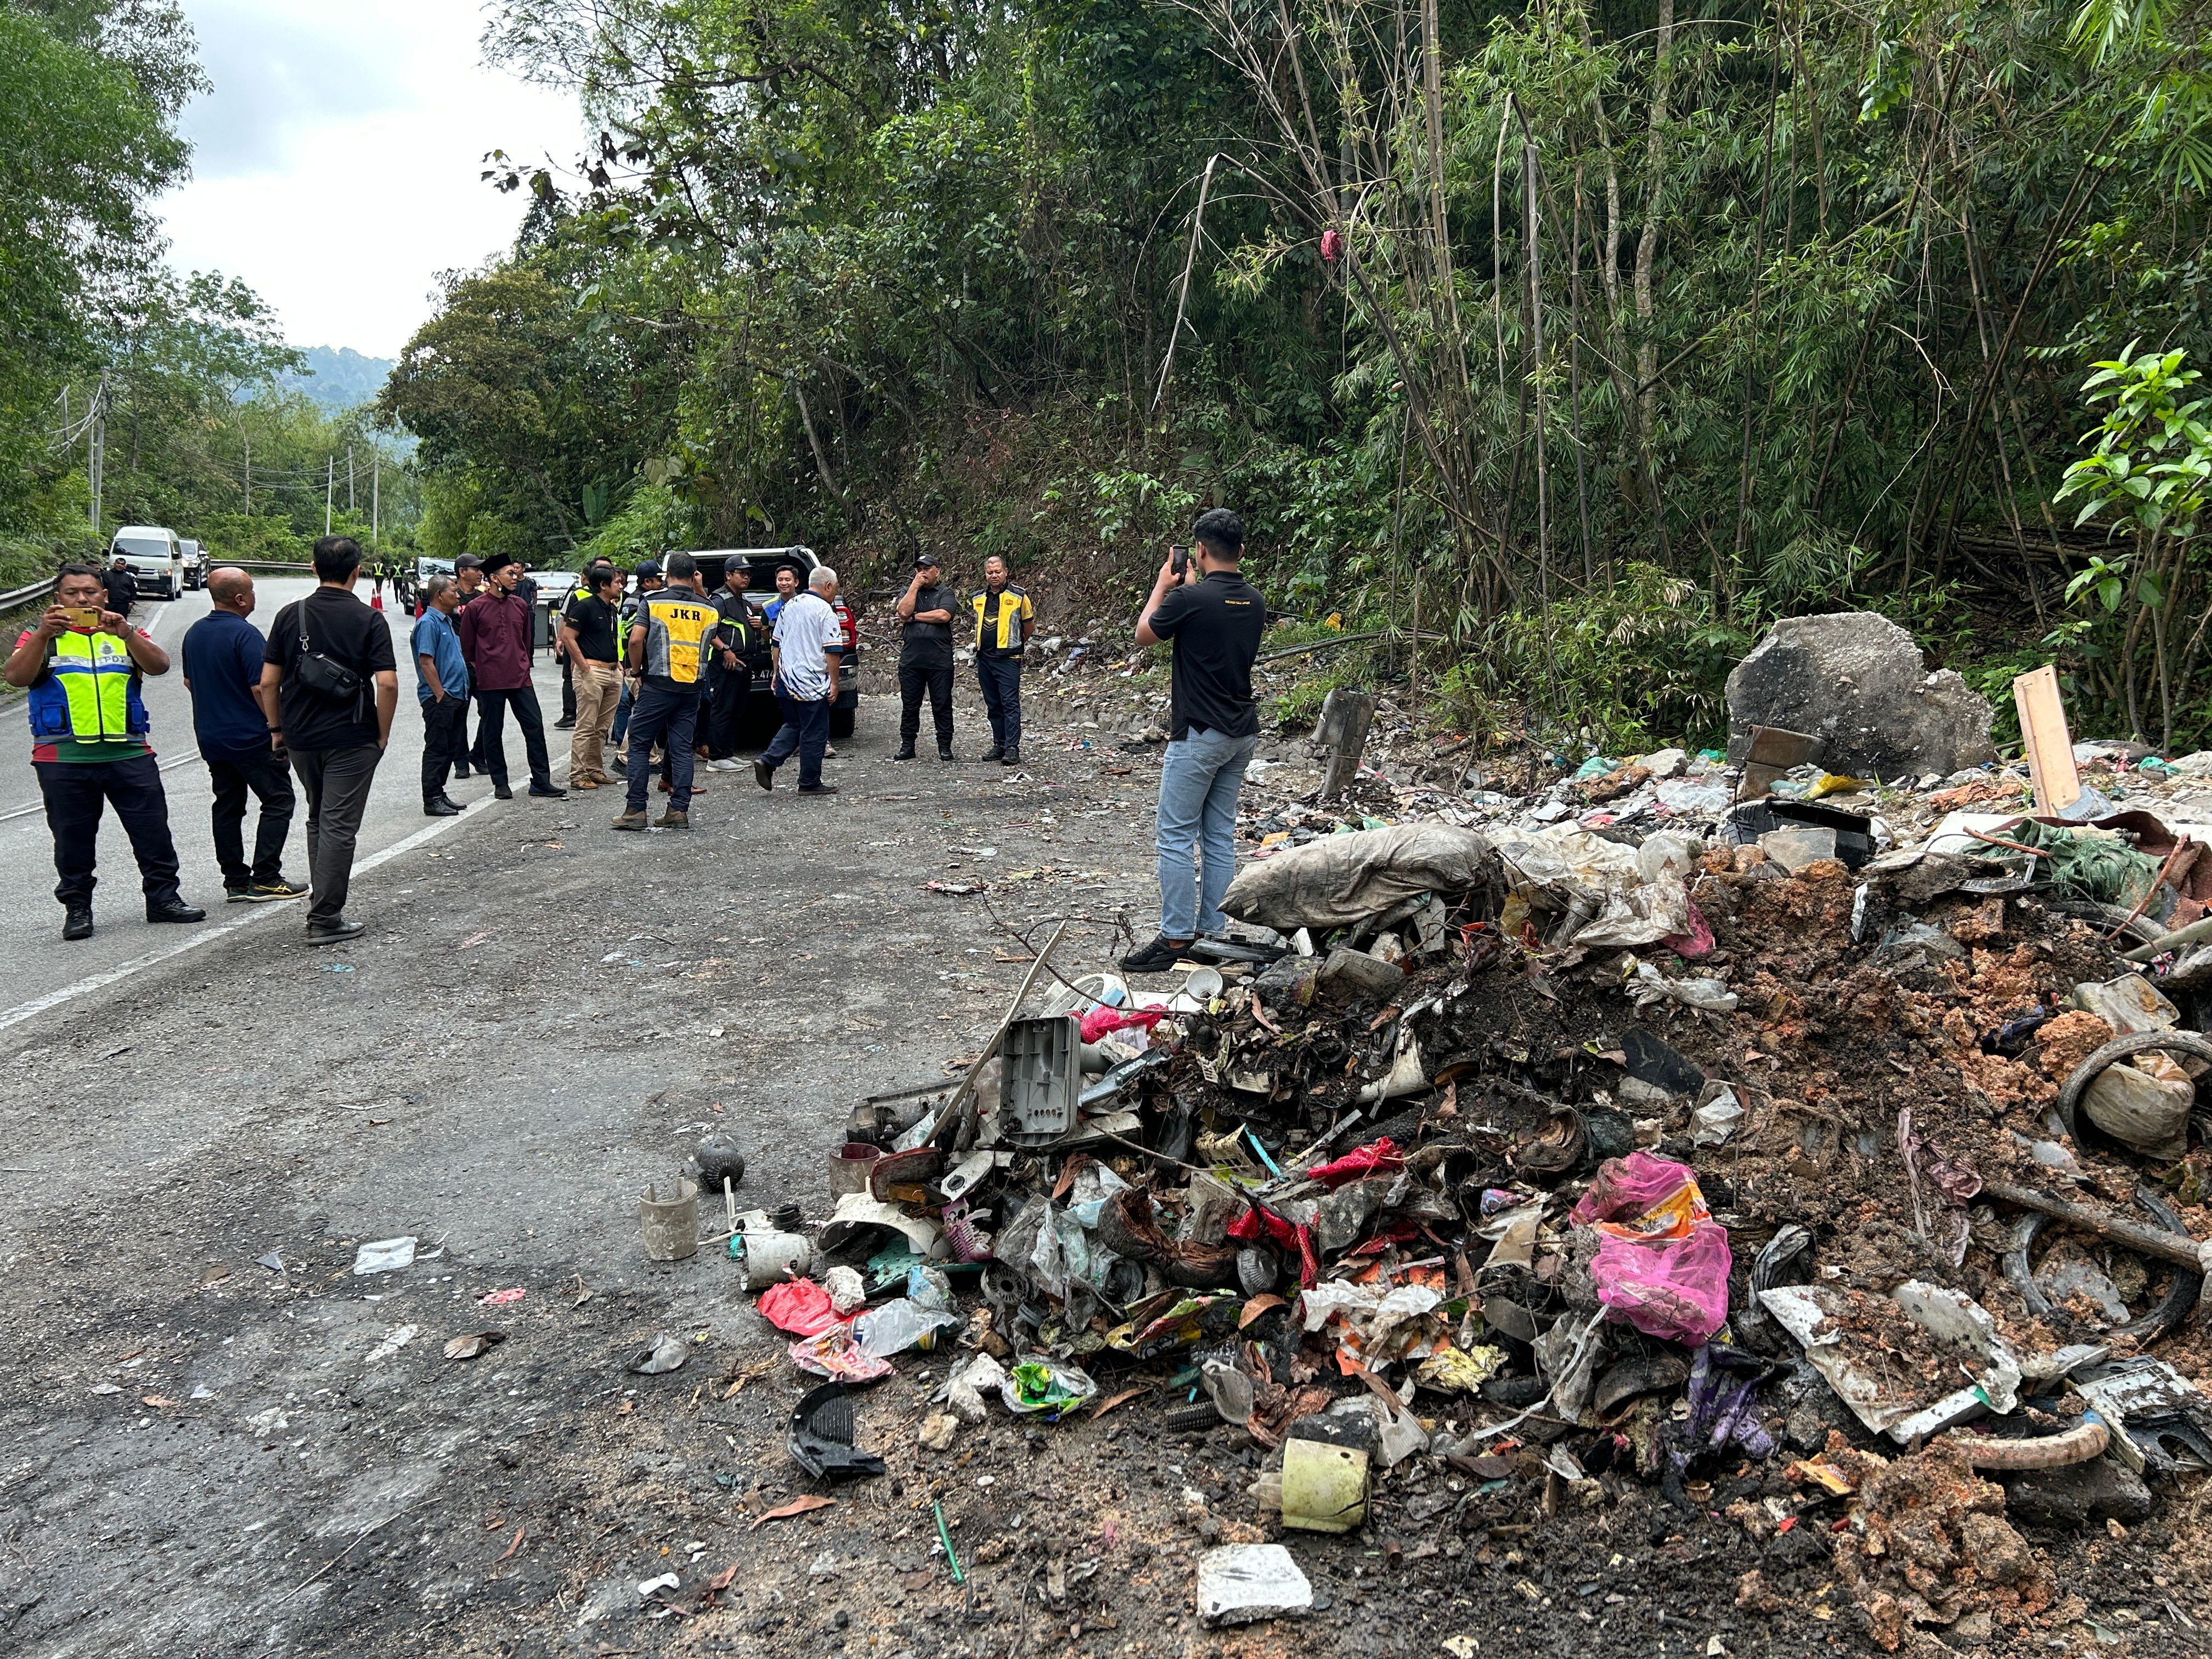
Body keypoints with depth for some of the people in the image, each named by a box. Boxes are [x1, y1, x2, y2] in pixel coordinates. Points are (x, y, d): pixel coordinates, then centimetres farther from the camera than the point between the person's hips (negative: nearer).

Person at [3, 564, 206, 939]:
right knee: (73, 837, 6)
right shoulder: (40, 637, 9)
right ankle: (77, 908, 15)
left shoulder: (125, 634, 14)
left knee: (153, 830, 3)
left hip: (130, 753, 1)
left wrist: (126, 633, -20)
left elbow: (159, 666, -4)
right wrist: (44, 633, -20)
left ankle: (163, 897, 12)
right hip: (64, 757, -1)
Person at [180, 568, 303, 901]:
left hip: (210, 737, 8)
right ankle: (265, 880, -5)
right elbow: (261, 688, -21)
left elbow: (189, 682, 19)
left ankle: (236, 882, 13)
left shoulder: (194, 633, 10)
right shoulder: (245, 634, -17)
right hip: (251, 737, -8)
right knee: (278, 800, 0)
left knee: (227, 807, 11)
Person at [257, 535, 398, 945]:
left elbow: (268, 682, 3)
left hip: (301, 738, 4)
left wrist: (276, 729, 13)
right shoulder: (369, 620, -8)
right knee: (339, 827, -1)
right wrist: (383, 734, -4)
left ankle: (323, 900, 28)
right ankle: (325, 920, 0)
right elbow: (387, 683, -16)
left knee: (318, 820, 21)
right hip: (352, 740, -4)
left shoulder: (290, 615, 3)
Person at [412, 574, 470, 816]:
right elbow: (426, 662, -18)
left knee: (450, 748, 13)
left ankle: (439, 794, 20)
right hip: (440, 698, -10)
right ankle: (432, 801, -1)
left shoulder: (447, 621, 18)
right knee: (437, 749, -5)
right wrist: (440, 695, -20)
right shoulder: (428, 623, -12)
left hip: (455, 697, 10)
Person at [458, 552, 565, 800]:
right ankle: (500, 784, 15)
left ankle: (541, 782, 7)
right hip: (490, 682, -4)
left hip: (521, 679, 4)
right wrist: (482, 670, 7)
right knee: (492, 733, 5)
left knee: (535, 727, 1)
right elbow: (466, 647, 3)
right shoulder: (475, 608, -4)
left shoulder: (520, 605, 9)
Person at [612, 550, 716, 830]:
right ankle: (679, 810, 4)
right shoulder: (707, 609, 7)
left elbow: (636, 640, -11)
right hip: (692, 687, 4)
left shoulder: (652, 601, -4)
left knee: (640, 745, 4)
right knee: (682, 748, 7)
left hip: (658, 684, -4)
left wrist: (636, 671, 3)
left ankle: (636, 810, 1)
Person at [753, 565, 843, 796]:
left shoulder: (789, 605, 12)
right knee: (814, 734, 2)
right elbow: (832, 652, -14)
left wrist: (776, 673, 26)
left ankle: (767, 761, 2)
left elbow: (777, 644, 19)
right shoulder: (824, 611, -11)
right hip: (812, 683, -7)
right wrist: (834, 683, -7)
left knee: (794, 726, 20)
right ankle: (810, 783, 8)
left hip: (786, 680, 7)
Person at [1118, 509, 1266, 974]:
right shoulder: (1254, 602, 5)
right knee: (1220, 837, 11)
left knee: (1175, 838, -2)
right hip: (1241, 734, 8)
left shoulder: (1190, 598, -16)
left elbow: (1143, 634, 1)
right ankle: (1213, 932, 15)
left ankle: (1175, 940, -2)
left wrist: (1163, 586, 13)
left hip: (1199, 736, -7)